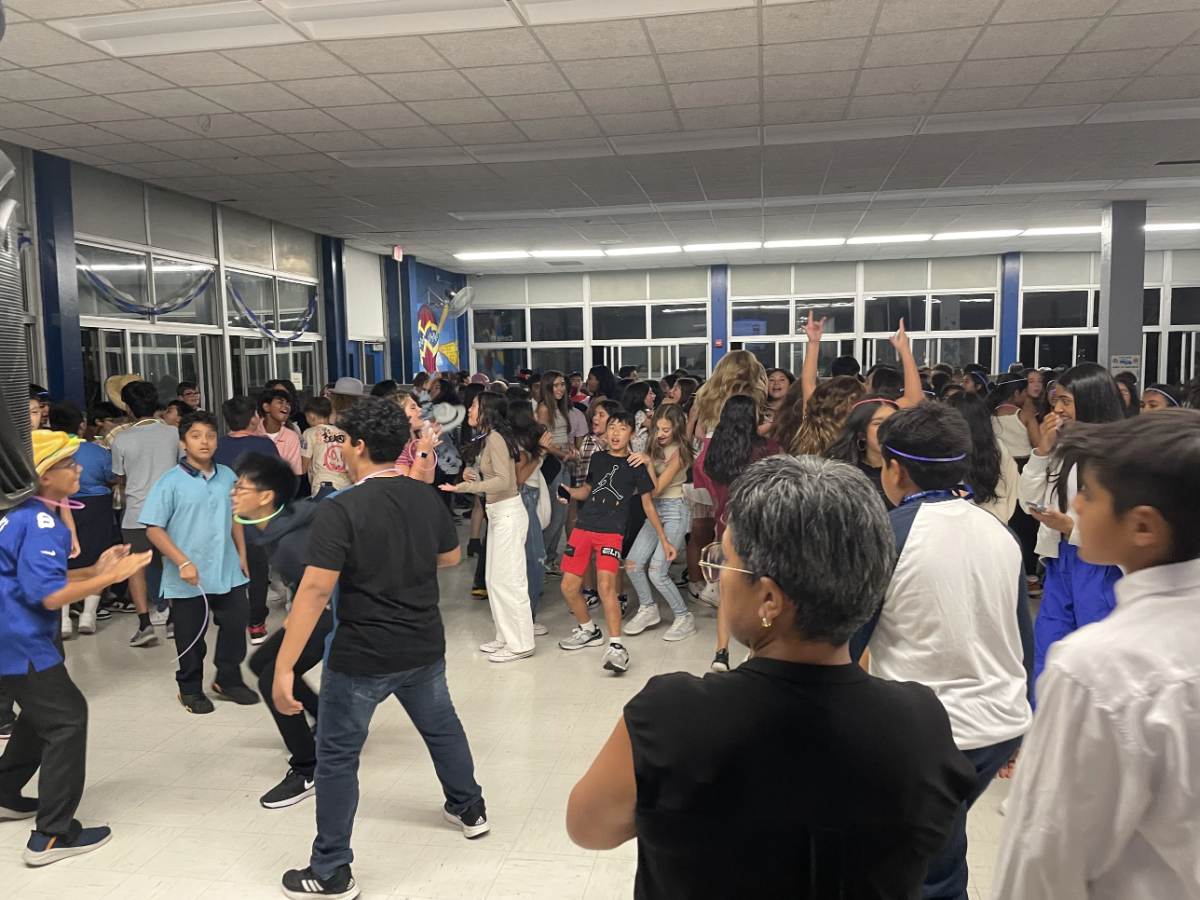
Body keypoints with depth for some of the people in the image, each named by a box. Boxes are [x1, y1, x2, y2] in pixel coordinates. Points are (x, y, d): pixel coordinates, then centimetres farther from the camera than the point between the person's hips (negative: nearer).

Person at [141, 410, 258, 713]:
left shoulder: (227, 476, 1)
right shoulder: (170, 482, -12)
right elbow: (153, 529, -12)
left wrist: (242, 554, 11)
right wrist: (183, 562, -19)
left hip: (228, 572, 4)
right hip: (188, 579, -4)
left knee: (236, 625, 11)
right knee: (190, 636, 11)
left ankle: (229, 680, 32)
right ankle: (190, 688, 31)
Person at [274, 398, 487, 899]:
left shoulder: (341, 509, -20)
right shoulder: (426, 498, -2)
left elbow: (315, 590, -25)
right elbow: (451, 556, 13)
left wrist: (284, 666, -24)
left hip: (361, 656, -6)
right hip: (425, 647, 6)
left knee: (337, 757, 10)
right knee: (441, 726, 27)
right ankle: (469, 809, 46)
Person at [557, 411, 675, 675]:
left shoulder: (636, 466, 2)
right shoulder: (597, 458, 12)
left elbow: (648, 504, 5)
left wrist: (664, 540, 3)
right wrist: (569, 492, 2)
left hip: (612, 532, -4)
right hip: (583, 527, 5)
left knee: (606, 583, -25)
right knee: (569, 587, 4)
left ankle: (617, 647, -19)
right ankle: (588, 631, 29)